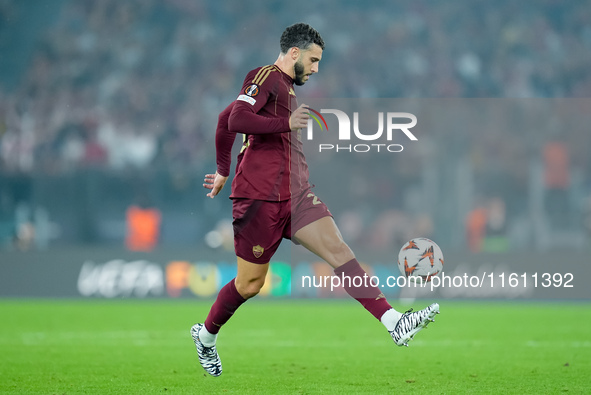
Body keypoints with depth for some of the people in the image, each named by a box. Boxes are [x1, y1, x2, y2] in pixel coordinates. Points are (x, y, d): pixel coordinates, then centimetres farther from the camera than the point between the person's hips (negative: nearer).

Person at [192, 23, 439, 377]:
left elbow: (225, 119, 30)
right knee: (250, 283, 1)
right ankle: (206, 336, 26)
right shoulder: (267, 78, -6)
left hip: (295, 194, 8)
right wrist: (288, 124, -18)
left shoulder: (286, 87, 22)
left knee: (338, 249, -11)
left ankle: (394, 322, -26)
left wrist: (224, 171, 34)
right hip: (262, 196, -8)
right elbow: (236, 122, -22)